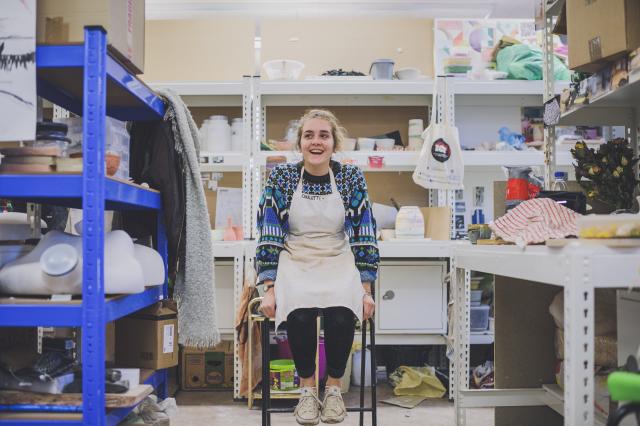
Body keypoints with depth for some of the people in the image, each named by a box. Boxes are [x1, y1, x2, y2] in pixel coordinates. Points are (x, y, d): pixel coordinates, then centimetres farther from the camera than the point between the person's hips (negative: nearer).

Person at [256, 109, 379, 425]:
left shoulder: (352, 177, 2)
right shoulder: (281, 177, 0)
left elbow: (364, 236, 3)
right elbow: (269, 236, 0)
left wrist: (366, 289, -3)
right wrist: (269, 289, -8)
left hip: (339, 262, 1)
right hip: (294, 263, 0)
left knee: (341, 314, -31)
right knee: (300, 313, -32)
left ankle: (334, 387, -3)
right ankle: (307, 388, -6)